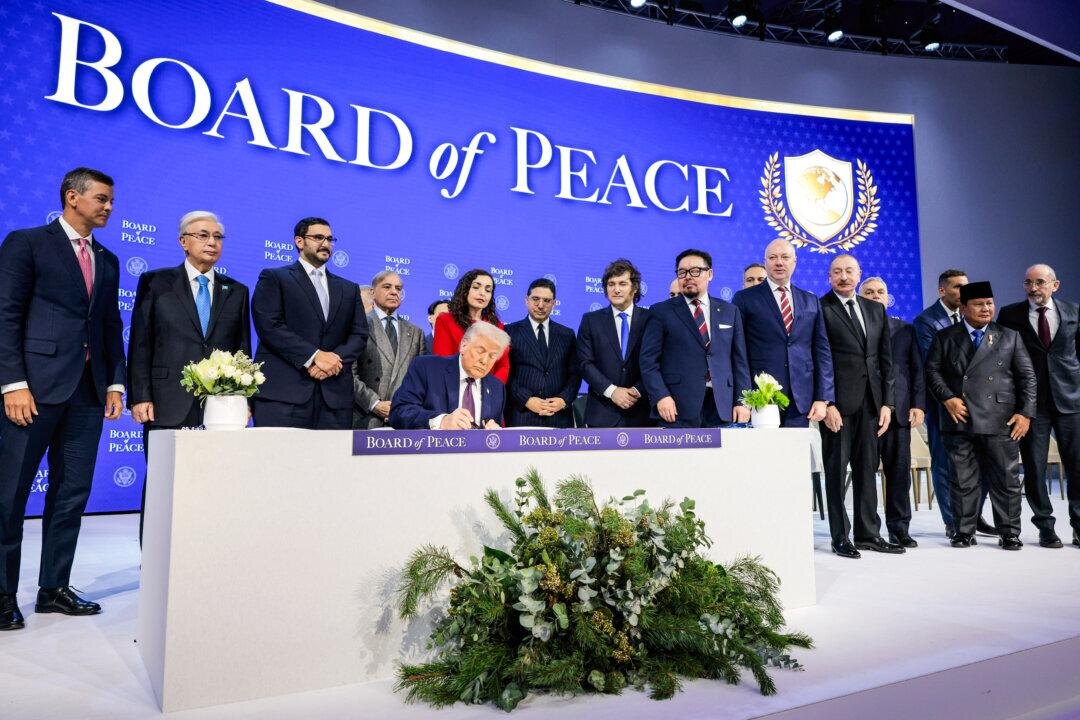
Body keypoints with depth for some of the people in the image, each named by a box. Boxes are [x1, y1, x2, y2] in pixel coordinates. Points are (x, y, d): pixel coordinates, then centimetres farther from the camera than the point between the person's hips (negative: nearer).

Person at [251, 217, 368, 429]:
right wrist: (313, 356, -13)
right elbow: (269, 326, -5)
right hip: (282, 391, -3)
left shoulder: (349, 289, 22)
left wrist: (335, 358, -7)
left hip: (335, 396, 4)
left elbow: (359, 335, 13)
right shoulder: (274, 278, 9)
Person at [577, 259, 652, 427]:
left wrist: (638, 390, -13)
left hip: (640, 412, 0)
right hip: (602, 413, 0)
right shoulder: (591, 320, 7)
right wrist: (612, 391, -12)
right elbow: (585, 363, 0)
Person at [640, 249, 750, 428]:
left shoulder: (730, 311, 15)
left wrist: (742, 402, 4)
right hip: (678, 407, -3)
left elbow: (739, 360, 13)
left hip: (722, 406, 3)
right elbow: (649, 359, 0)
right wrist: (661, 396, -12)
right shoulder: (661, 312, 6)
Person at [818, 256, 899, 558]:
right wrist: (826, 403, -14)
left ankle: (868, 533, 20)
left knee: (867, 468, 10)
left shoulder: (875, 310, 16)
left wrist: (887, 402, 8)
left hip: (870, 401, 6)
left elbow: (885, 359, 15)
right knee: (837, 470, 2)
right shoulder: (819, 309, -3)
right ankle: (840, 537, 10)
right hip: (837, 402, -5)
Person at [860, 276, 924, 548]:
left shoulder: (905, 329, 16)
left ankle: (899, 528, 14)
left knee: (900, 470, 5)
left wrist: (918, 404, 1)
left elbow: (917, 369, 12)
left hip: (899, 410, 3)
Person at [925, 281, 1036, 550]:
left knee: (1007, 479, 4)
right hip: (960, 420, 0)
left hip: (1001, 422, 1)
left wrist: (1025, 413, 0)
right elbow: (932, 370, 5)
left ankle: (1009, 533, 17)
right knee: (962, 480, 4)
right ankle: (964, 532, 14)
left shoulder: (1010, 337, 12)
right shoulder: (945, 337, 10)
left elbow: (1027, 376, 9)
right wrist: (947, 398, -10)